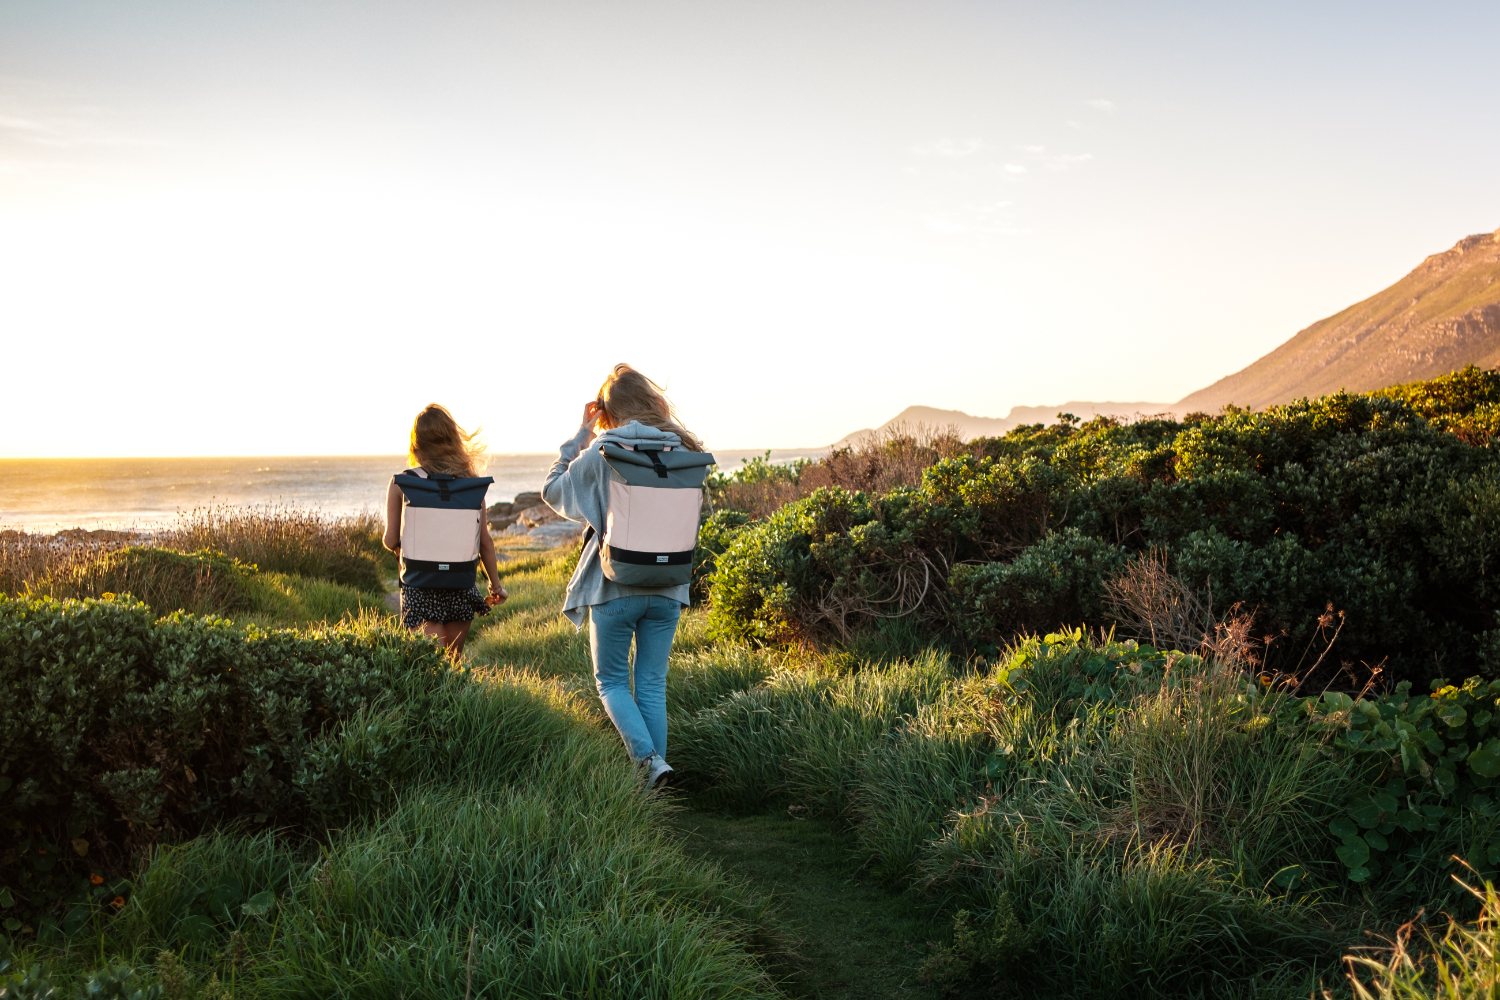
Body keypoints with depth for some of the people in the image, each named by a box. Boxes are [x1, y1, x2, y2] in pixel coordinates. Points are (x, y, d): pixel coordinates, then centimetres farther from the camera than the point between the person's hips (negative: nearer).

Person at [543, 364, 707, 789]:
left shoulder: (601, 456, -11)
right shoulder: (683, 453, 0)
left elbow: (553, 490, 5)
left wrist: (582, 432, 6)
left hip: (614, 589, -3)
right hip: (667, 590, 3)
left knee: (611, 680, 12)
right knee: (652, 684, 13)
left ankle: (648, 758, -9)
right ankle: (654, 773, 14)